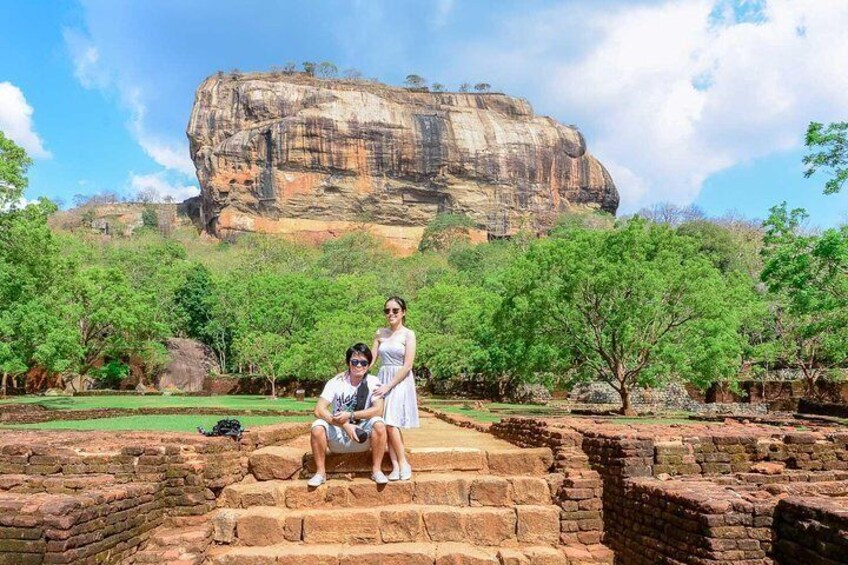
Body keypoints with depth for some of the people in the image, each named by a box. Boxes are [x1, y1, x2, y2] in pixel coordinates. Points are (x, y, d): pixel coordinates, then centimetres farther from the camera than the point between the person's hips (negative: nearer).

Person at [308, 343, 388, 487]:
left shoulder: (373, 382, -8)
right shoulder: (336, 382, -10)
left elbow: (378, 409, -21)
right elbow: (319, 410, -19)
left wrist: (350, 415, -30)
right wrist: (345, 425, -30)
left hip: (363, 435, 0)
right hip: (338, 436, 0)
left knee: (379, 424, -29)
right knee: (317, 427, -27)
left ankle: (376, 470, -13)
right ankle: (320, 472, -10)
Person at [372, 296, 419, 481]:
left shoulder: (408, 334, -4)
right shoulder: (380, 333, 10)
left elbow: (407, 366, -10)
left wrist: (388, 386, -14)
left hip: (400, 381, -5)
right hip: (382, 378, 5)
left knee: (391, 422, -15)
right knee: (386, 424, -2)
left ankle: (403, 464, -3)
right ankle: (395, 465, 2)